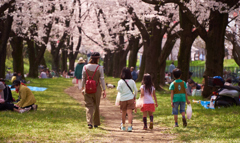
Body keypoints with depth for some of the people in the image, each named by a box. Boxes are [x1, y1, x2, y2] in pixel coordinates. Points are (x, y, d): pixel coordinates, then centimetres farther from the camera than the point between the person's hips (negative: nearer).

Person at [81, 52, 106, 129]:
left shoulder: (85, 67, -2)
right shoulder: (100, 68, -8)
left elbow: (83, 79, 3)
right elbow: (102, 79, -7)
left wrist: (82, 88, 13)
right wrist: (104, 90, -2)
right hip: (97, 89, -1)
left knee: (89, 106, 1)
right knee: (96, 106, 14)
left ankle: (89, 122, -17)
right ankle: (96, 123, 25)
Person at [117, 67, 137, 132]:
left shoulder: (120, 81, -6)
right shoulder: (132, 81, 0)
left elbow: (118, 89, -19)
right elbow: (136, 90, 1)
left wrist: (122, 92, 1)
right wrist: (135, 96, 18)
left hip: (123, 99, 0)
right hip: (130, 98, 0)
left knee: (123, 113, 15)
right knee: (129, 112, -6)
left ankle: (123, 126, 28)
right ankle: (130, 125, -21)